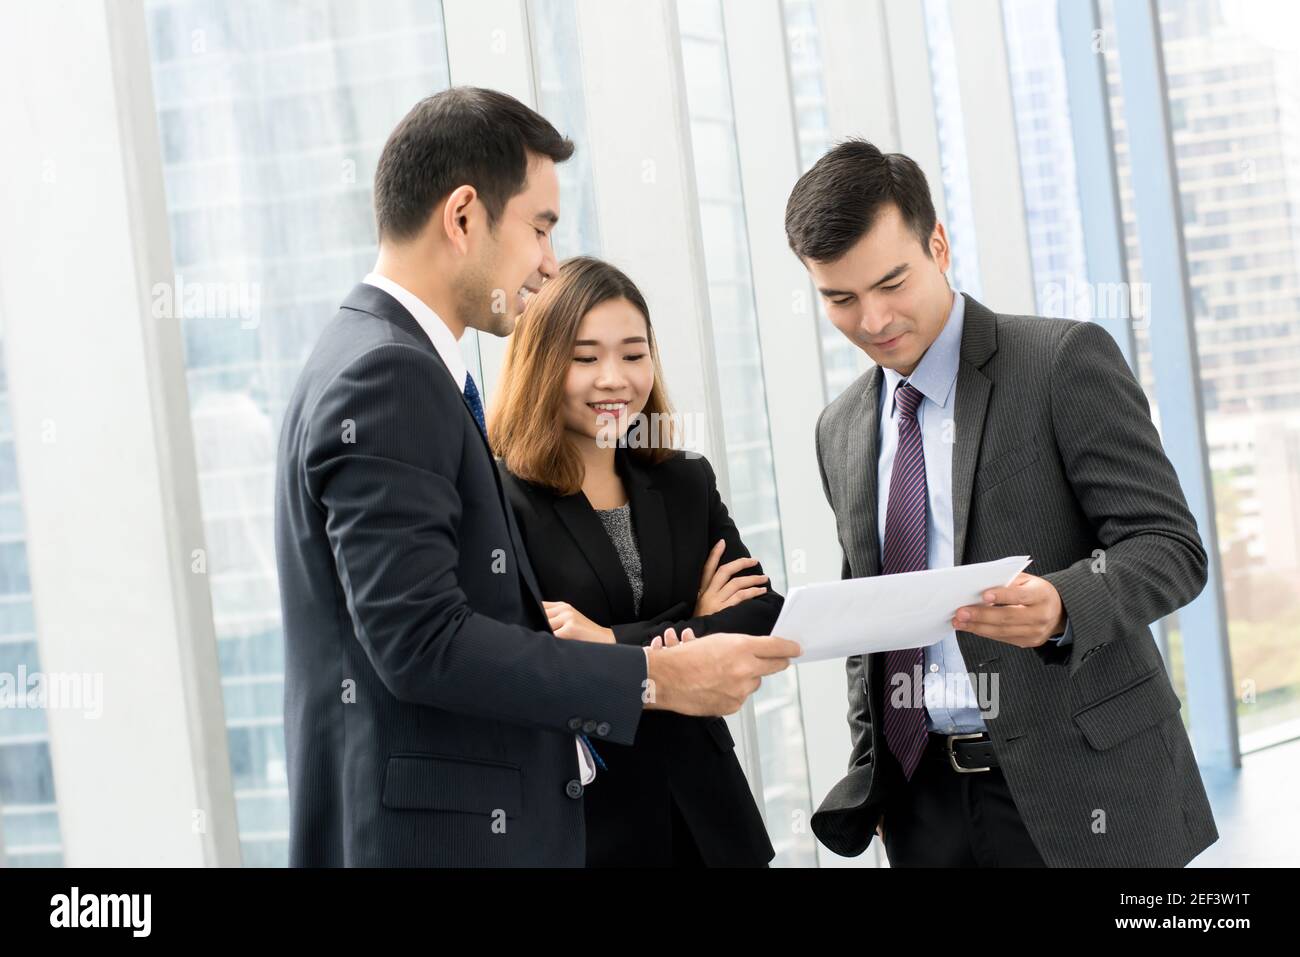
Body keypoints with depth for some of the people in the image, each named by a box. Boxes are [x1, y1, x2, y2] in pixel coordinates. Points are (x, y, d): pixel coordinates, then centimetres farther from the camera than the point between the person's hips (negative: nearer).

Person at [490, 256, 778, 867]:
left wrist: (617, 643, -15)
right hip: (575, 816, -5)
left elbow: (765, 618, -2)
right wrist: (690, 627, -10)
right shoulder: (497, 500, -11)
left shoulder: (688, 483, 7)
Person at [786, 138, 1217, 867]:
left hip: (1079, 787, -5)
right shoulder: (841, 429, 11)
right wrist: (871, 772, 9)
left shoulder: (1066, 362, -6)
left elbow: (1171, 547, -11)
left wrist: (1061, 606, -29)